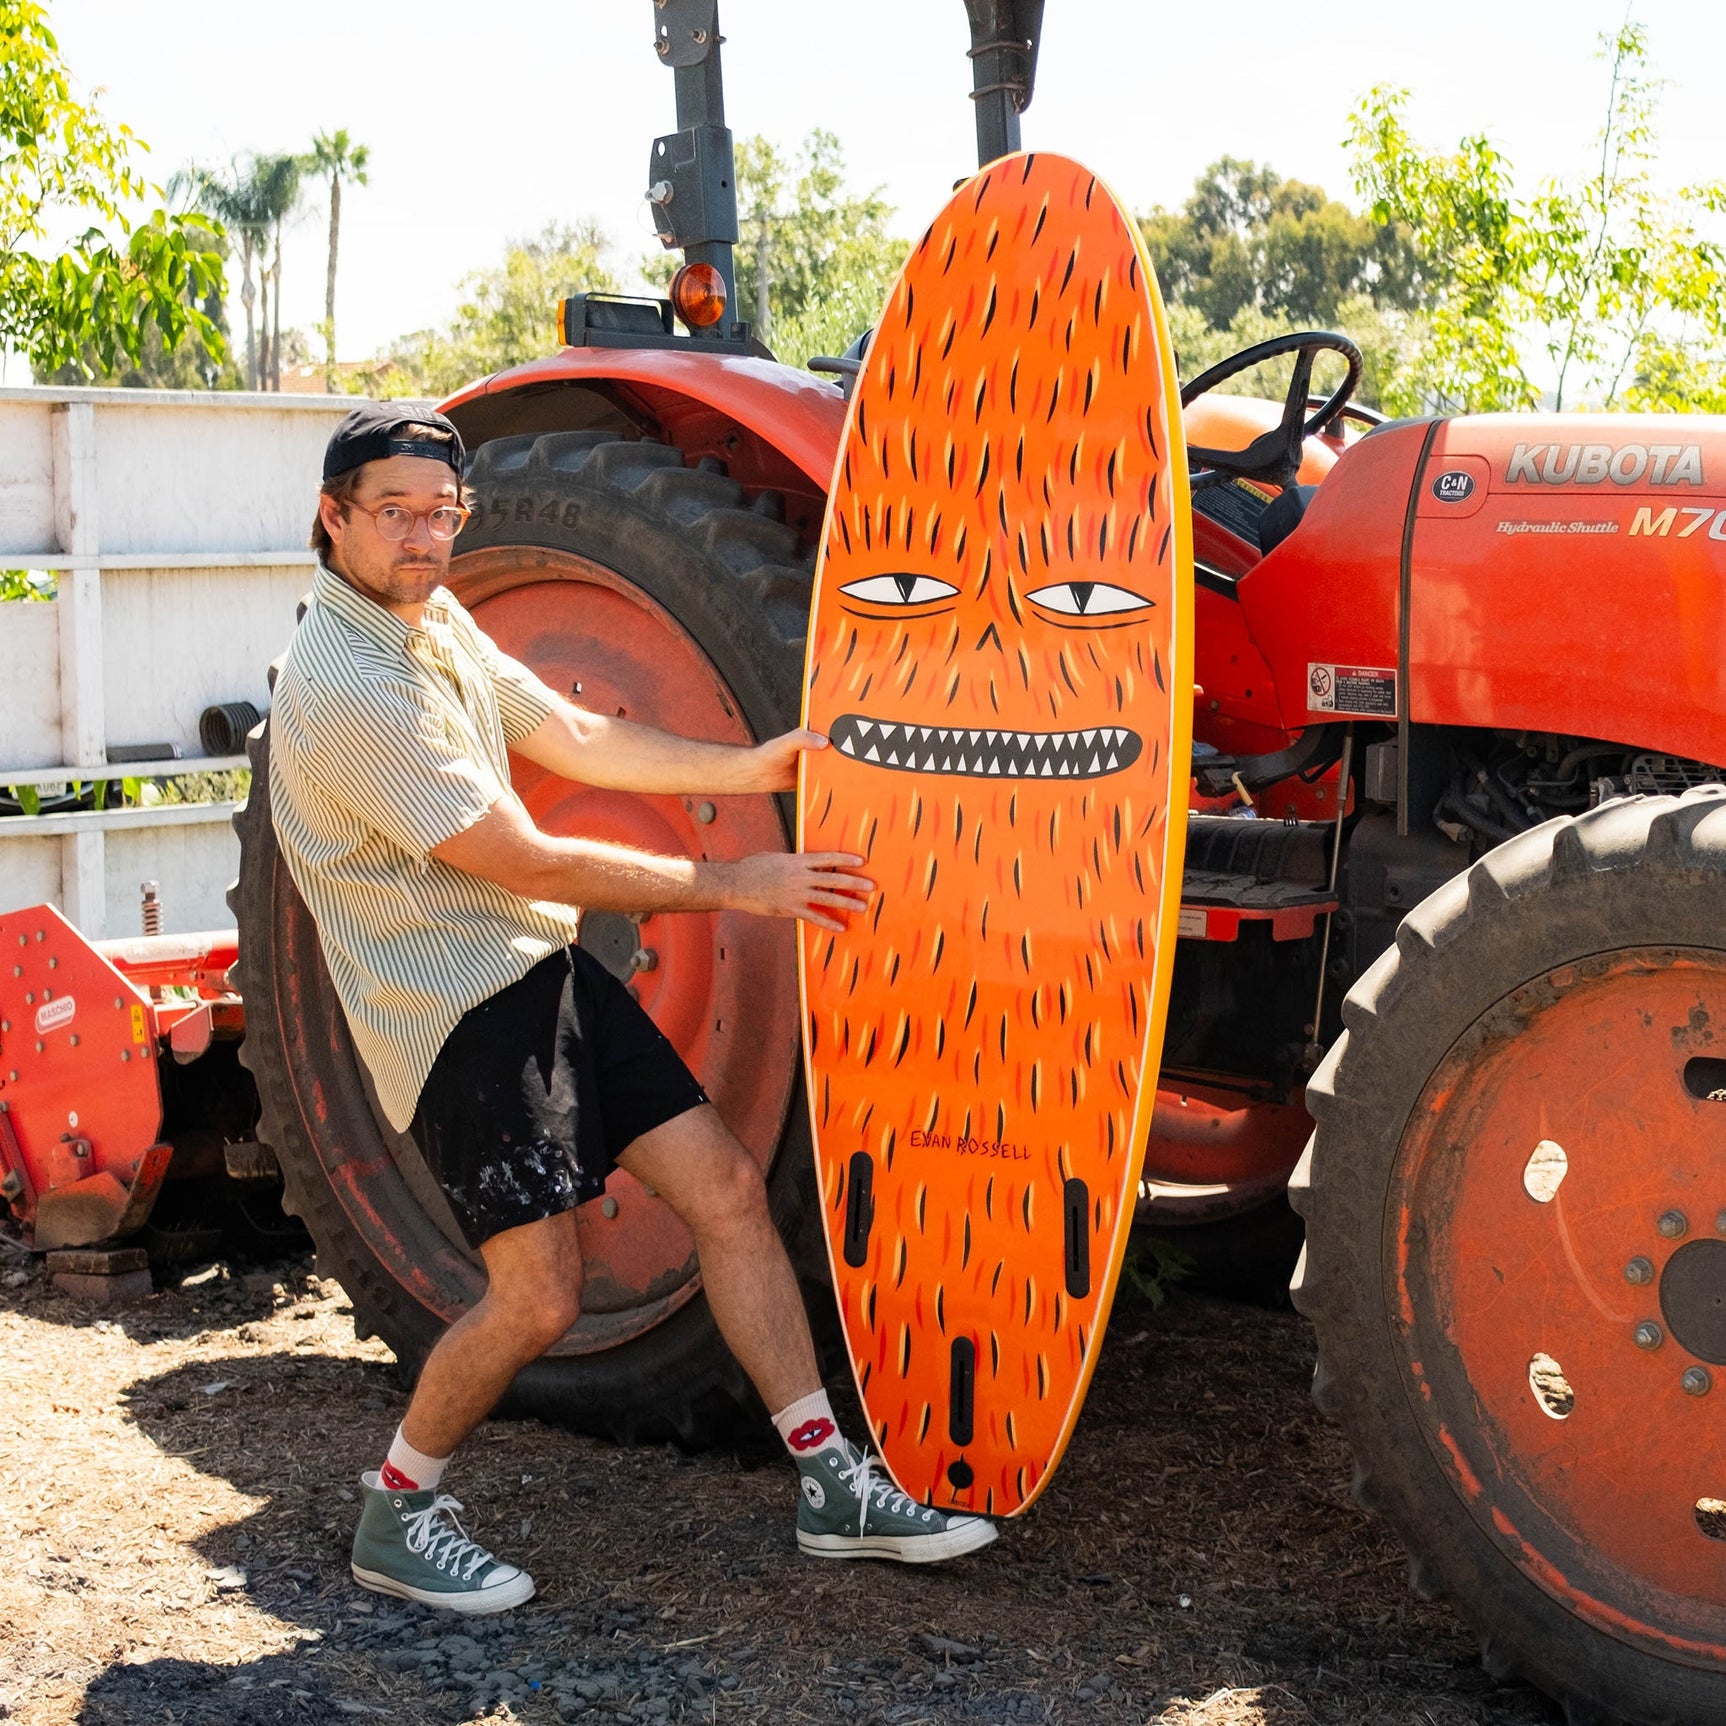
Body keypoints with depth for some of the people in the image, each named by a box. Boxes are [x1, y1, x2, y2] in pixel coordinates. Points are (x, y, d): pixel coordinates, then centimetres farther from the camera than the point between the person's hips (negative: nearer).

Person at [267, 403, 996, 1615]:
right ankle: (398, 1514, 12)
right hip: (459, 1009, -9)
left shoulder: (436, 622, 11)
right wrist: (733, 886, -14)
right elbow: (533, 865, -19)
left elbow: (571, 736, 20)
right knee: (538, 1299, -13)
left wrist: (744, 770, 10)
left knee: (727, 1190, 4)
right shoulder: (345, 688, -20)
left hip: (547, 968, 10)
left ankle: (835, 1486, 11)